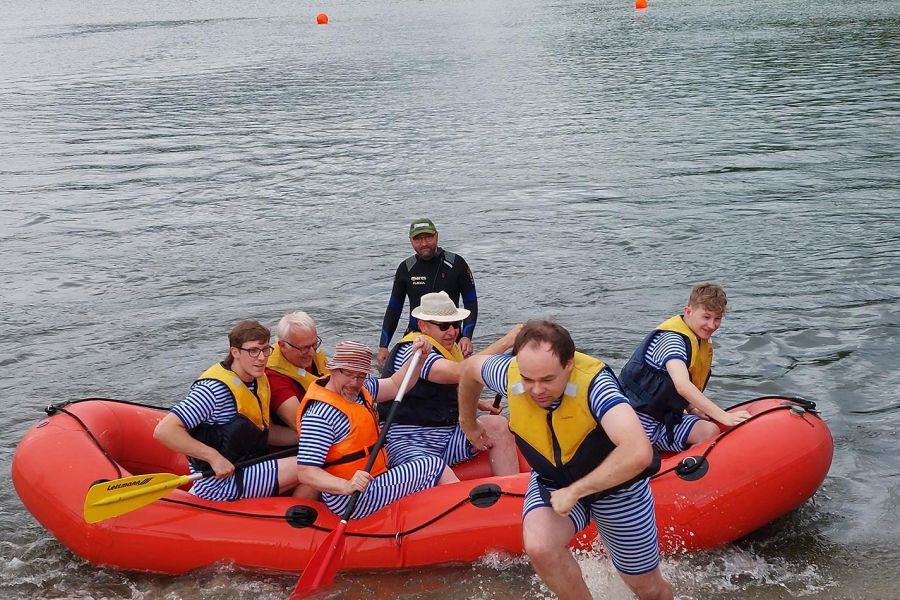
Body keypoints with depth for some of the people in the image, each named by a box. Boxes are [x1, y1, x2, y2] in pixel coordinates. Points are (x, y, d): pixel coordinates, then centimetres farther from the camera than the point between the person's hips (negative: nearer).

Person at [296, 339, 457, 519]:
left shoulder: (359, 389, 5)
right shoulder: (320, 414, -24)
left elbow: (395, 386, 19)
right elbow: (305, 472, -28)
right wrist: (347, 486, -42)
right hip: (350, 499, -10)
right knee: (434, 467, -5)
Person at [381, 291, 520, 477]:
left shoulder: (450, 349, 14)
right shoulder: (411, 351, -15)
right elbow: (460, 373, -31)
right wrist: (505, 342, -27)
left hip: (447, 437, 8)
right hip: (410, 445, -8)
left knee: (499, 425, -13)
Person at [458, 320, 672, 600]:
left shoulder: (593, 382, -36)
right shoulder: (510, 374, -23)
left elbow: (639, 453, -49)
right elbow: (470, 367, 2)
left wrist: (574, 492, -41)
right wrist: (468, 423, 18)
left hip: (616, 484, -2)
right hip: (552, 481, 3)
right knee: (539, 547, -30)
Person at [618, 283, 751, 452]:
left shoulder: (704, 342, 10)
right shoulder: (671, 338, -20)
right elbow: (682, 386, -36)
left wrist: (695, 410, 1)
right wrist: (723, 416, -39)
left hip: (666, 417, 8)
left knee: (710, 431, -15)